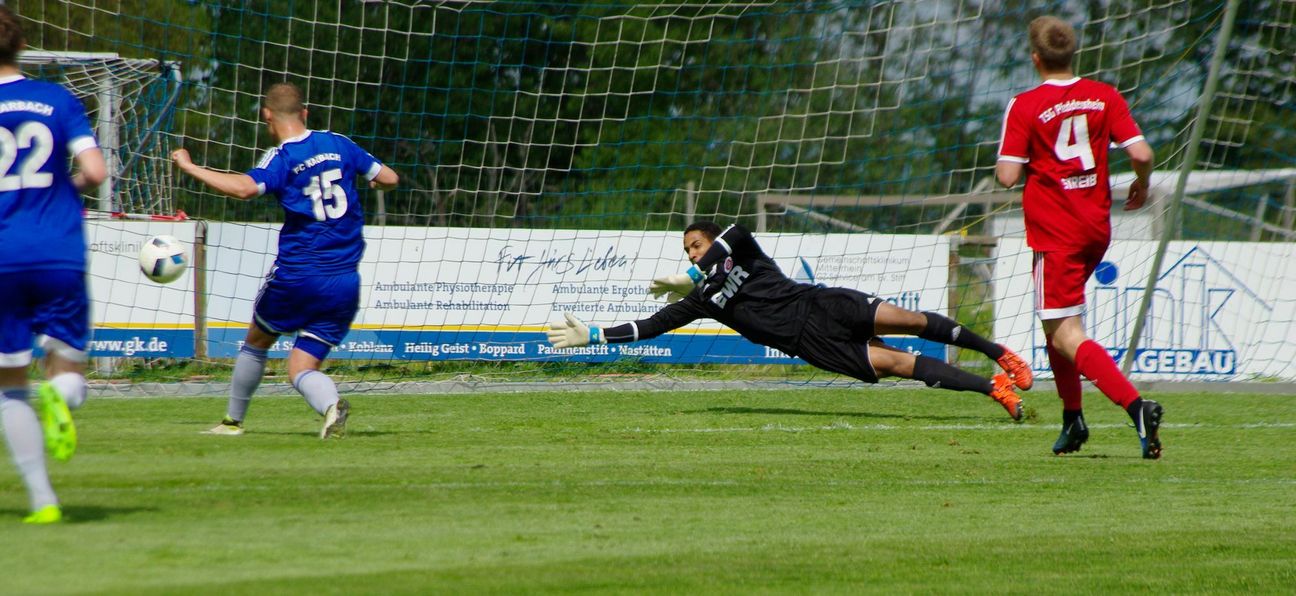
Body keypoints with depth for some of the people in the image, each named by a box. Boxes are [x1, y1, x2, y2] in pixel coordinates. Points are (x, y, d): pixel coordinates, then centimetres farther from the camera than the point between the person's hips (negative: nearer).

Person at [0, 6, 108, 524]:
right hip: (61, 257, 1)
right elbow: (95, 171, -4)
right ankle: (59, 398, -24)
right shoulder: (58, 100, 4)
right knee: (68, 366, 14)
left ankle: (42, 500, 2)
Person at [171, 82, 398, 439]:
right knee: (301, 368, 6)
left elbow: (244, 187, -28)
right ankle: (331, 404, -26)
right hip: (344, 282, 4)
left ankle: (233, 421, 35)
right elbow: (390, 179, 13)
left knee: (256, 343, 23)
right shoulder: (338, 145, 7)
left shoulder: (281, 159, -8)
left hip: (296, 275, -4)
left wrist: (189, 167, -18)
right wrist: (373, 184, 37)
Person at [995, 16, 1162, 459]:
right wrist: (1142, 185, 15)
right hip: (1097, 227, 6)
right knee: (1057, 320, 24)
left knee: (1066, 337, -8)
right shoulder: (1104, 97, 1)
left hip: (1055, 234, -6)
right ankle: (1072, 418, 22)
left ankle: (1136, 406, -27)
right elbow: (1142, 153, -6)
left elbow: (1007, 176, -13)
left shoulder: (1025, 107, -11)